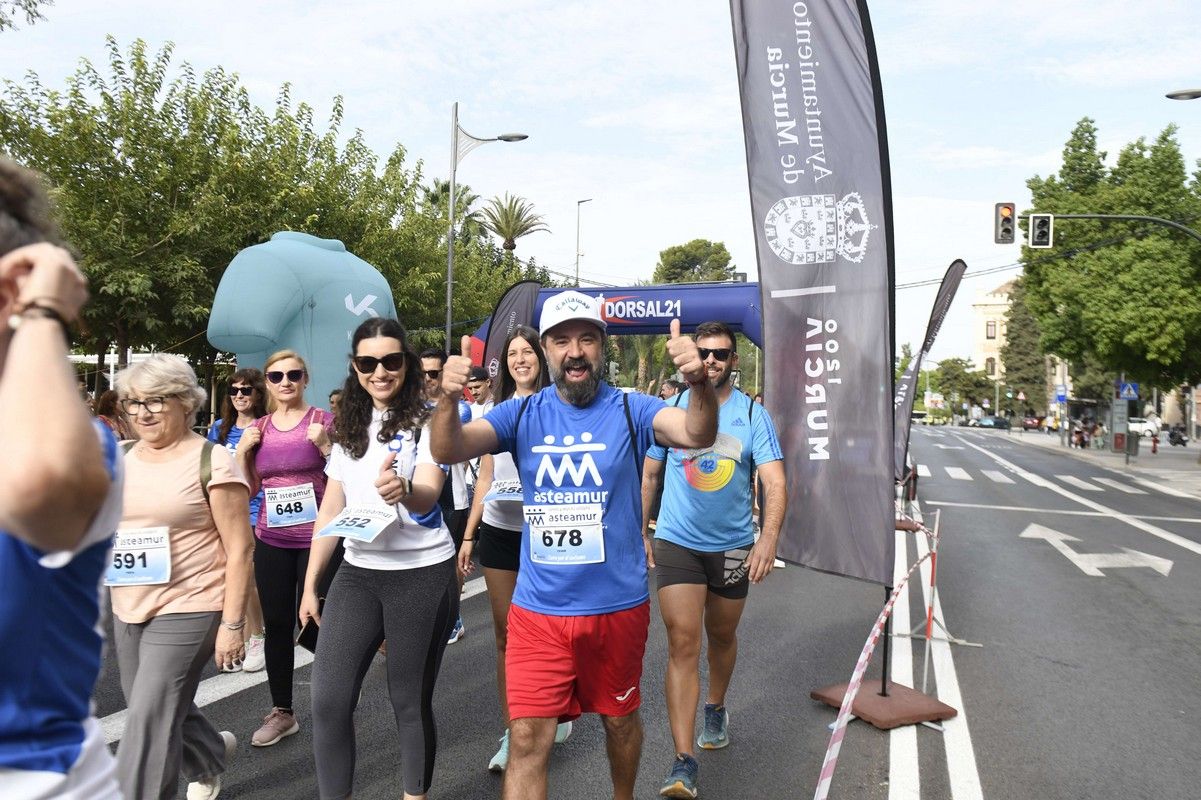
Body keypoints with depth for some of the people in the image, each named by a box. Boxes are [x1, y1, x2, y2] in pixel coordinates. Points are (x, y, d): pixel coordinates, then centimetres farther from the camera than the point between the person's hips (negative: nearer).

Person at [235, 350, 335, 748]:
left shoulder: (322, 420, -4)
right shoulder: (258, 429, 8)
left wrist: (325, 446, -19)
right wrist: (242, 452, -2)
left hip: (316, 537, -4)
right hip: (271, 540, 4)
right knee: (276, 624, 10)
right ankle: (281, 711, 25)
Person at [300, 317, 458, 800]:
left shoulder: (426, 421, -7)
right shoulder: (350, 429, 9)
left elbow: (428, 498, -21)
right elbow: (330, 510, 13)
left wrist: (403, 490, -45)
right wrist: (310, 584, 12)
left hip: (422, 575, -5)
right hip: (358, 573, 5)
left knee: (410, 701, 5)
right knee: (328, 699, -2)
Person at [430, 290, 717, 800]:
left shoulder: (629, 410, -8)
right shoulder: (523, 414, -3)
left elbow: (698, 435, -23)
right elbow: (448, 451, -14)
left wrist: (700, 382, -44)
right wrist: (449, 399, -35)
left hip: (618, 606, 0)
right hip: (538, 610, 0)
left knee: (619, 718, 21)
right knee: (527, 739, 0)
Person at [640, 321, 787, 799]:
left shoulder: (753, 415, -6)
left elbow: (774, 481, -15)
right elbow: (648, 476, 8)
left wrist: (769, 534, -31)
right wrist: (640, 532, 7)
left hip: (733, 546, 1)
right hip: (677, 544, -1)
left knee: (722, 637, 19)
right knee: (683, 644, -9)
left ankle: (716, 707, 48)